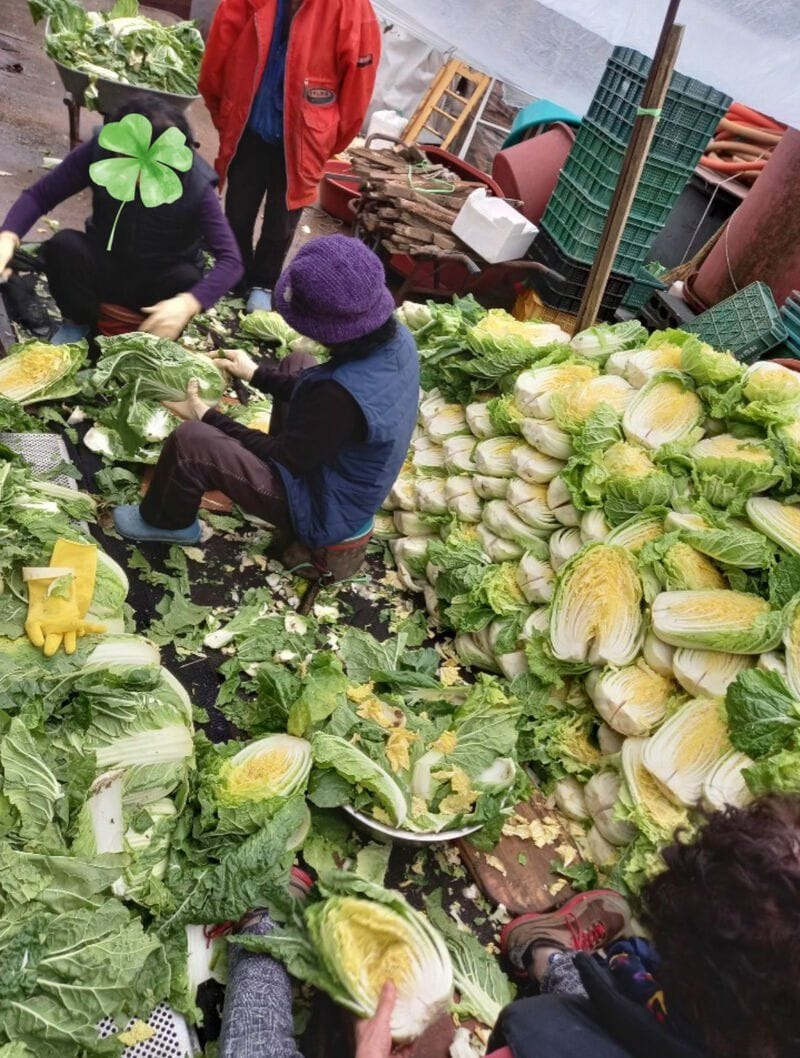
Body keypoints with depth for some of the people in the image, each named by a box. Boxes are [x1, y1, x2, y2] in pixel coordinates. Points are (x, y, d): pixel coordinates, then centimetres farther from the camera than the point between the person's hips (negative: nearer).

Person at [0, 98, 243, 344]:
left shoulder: (196, 187, -26)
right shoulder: (99, 150, -19)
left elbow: (231, 260, -30)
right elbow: (39, 195, -12)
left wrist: (188, 304, -48)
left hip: (161, 282, -1)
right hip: (105, 268, 2)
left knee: (188, 280, -33)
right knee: (64, 245, -26)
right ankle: (78, 323, 3)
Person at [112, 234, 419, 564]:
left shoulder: (344, 393, -38)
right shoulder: (396, 336, -12)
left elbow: (286, 459, -21)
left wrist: (206, 416, -10)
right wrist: (257, 373, 10)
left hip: (323, 512, -8)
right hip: (354, 483, 8)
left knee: (191, 440, -18)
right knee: (296, 364, 22)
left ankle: (166, 522, 16)